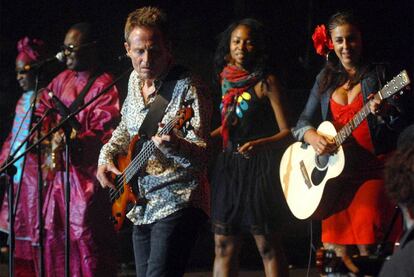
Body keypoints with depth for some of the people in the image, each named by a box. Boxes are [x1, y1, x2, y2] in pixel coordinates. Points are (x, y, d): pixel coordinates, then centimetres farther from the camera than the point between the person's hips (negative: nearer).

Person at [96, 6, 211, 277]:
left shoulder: (187, 88, -15)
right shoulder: (135, 81, 9)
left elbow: (201, 156, -21)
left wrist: (175, 145, -41)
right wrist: (107, 156, 12)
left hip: (176, 203, -8)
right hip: (141, 206, 8)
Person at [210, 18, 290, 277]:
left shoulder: (266, 82, -6)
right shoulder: (227, 79, 11)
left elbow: (286, 131, -10)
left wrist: (259, 144, -25)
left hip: (259, 166, -6)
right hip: (229, 165, 6)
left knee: (268, 245, -5)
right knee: (224, 244, 6)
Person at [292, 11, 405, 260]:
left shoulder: (378, 74, 4)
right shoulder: (326, 80, 15)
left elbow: (399, 123, -2)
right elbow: (301, 123, 14)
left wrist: (384, 112, -24)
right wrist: (312, 137, -8)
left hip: (373, 168, -4)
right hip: (336, 170, 4)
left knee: (367, 243, -20)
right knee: (337, 256, -2)